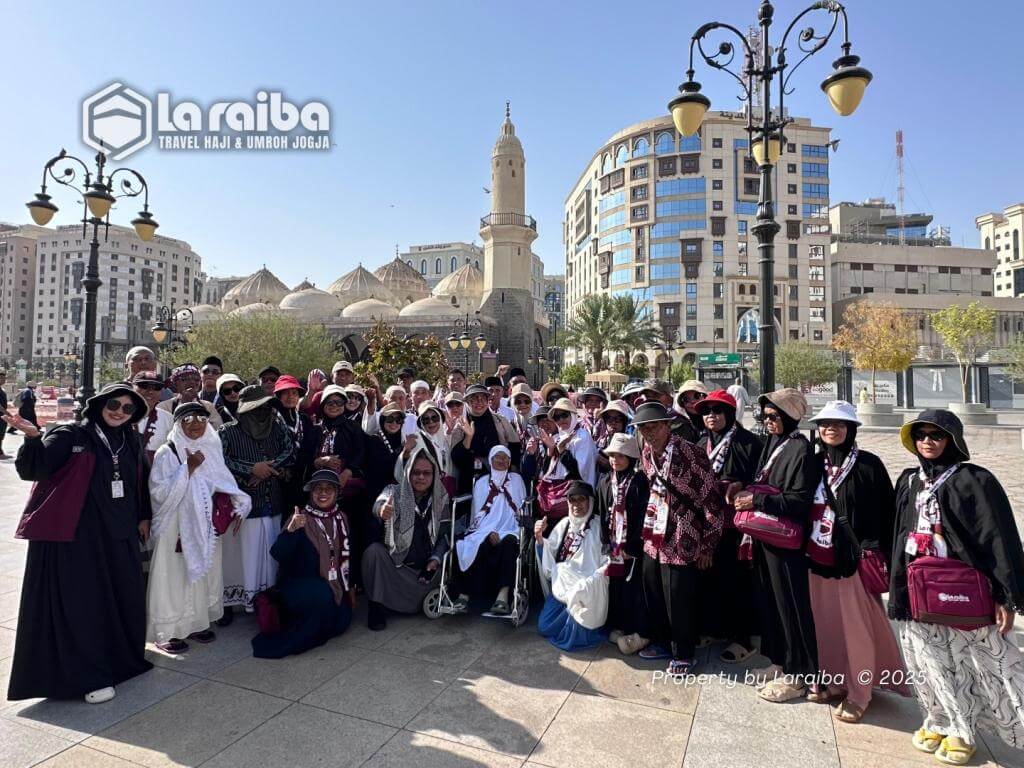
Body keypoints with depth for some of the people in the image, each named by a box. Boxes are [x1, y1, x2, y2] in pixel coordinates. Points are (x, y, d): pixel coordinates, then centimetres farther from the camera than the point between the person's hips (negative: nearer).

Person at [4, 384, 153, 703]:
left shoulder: (130, 441, 9)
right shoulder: (70, 436, -7)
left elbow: (142, 479, 20)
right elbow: (32, 469, -19)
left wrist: (144, 516, 16)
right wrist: (33, 437, -36)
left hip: (119, 535, 6)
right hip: (78, 535, -5)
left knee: (123, 596, 14)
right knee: (82, 601, 0)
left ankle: (121, 656, 33)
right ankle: (89, 676, 13)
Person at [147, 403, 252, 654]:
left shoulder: (212, 451, 5)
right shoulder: (167, 453, -9)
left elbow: (225, 485, 12)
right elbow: (159, 492, -17)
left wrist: (237, 506, -3)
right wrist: (188, 468, -22)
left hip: (205, 527, 5)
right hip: (176, 527, -5)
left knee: (203, 574, 12)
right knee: (174, 577, -1)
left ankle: (197, 622, 26)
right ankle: (167, 631, 12)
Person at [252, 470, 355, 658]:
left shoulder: (341, 518, 4)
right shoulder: (301, 519, -12)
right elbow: (277, 554, -24)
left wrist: (350, 586, 17)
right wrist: (290, 530, -42)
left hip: (333, 585, 5)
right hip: (298, 584, -5)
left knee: (341, 622, -14)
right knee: (322, 596, -34)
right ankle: (290, 641, -10)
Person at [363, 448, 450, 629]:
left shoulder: (440, 498, 2)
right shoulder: (394, 491, -6)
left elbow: (445, 534, 2)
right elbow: (379, 503, -31)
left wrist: (436, 558, -15)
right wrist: (381, 510, -56)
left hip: (426, 566, 3)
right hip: (396, 562, -3)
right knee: (373, 551, -29)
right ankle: (377, 605, -12)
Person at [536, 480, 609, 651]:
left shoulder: (599, 525, -8)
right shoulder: (564, 524, 9)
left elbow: (608, 562, -12)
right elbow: (549, 555, 11)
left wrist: (588, 584, -25)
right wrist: (539, 537, -6)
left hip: (588, 590, -5)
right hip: (561, 587, 5)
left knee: (572, 638, -16)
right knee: (544, 627, -2)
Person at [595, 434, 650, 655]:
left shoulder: (639, 481, -9)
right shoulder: (605, 482, 8)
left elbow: (643, 517, -12)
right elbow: (602, 514, 9)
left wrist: (631, 546, -14)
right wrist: (607, 543, 1)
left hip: (633, 545, -5)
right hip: (613, 544, 5)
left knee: (634, 587, 0)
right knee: (614, 585, 9)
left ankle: (639, 632, 13)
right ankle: (617, 627, 23)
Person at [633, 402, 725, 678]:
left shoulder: (689, 453, -18)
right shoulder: (647, 453, 3)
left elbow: (712, 500, -14)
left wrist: (707, 545, -10)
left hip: (680, 541, -6)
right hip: (653, 538, 7)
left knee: (678, 600, 4)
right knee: (654, 595, 17)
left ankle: (684, 654, 26)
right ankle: (661, 642, 39)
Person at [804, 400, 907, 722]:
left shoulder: (869, 464, -6)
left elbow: (885, 512, -6)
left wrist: (877, 552, -11)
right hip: (819, 556, 4)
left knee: (856, 625, 4)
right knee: (826, 622, 12)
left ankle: (858, 693, 20)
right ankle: (834, 681, 30)